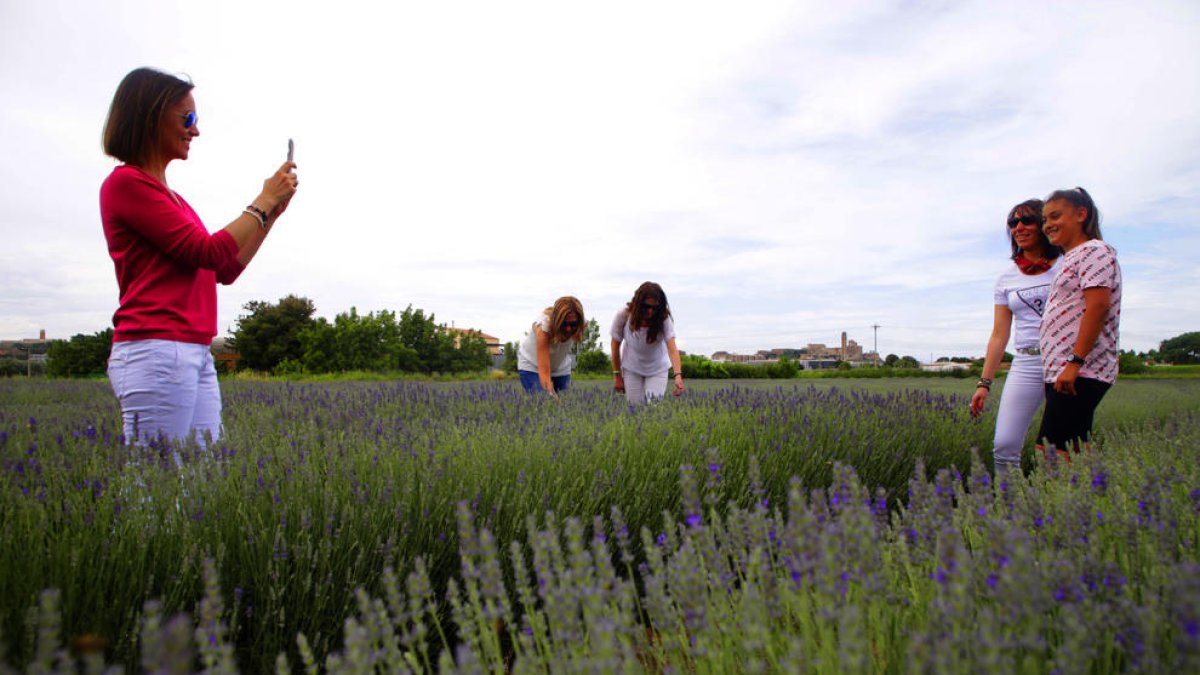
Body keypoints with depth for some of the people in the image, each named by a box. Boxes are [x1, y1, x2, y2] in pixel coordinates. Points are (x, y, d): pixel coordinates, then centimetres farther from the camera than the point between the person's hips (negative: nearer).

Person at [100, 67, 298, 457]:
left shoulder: (168, 196, 19)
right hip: (156, 353, -8)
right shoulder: (126, 182, -5)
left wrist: (272, 212, 18)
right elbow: (208, 252, -10)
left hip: (196, 354, 9)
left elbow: (226, 270, 21)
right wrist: (263, 202, 0)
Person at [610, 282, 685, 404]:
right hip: (632, 368, 0)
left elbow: (672, 349, -37)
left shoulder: (663, 318, -25)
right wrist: (617, 375, -6)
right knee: (635, 405, -4)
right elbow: (615, 346, -10)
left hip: (658, 368, 0)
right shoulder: (623, 316, -23)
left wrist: (678, 375, -52)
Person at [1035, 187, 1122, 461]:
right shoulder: (1071, 259, 26)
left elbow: (1098, 305, -18)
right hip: (1062, 373, 10)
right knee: (1070, 455, 8)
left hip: (1080, 373, -10)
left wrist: (1075, 362, -24)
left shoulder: (1094, 251, -4)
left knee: (1051, 453, -15)